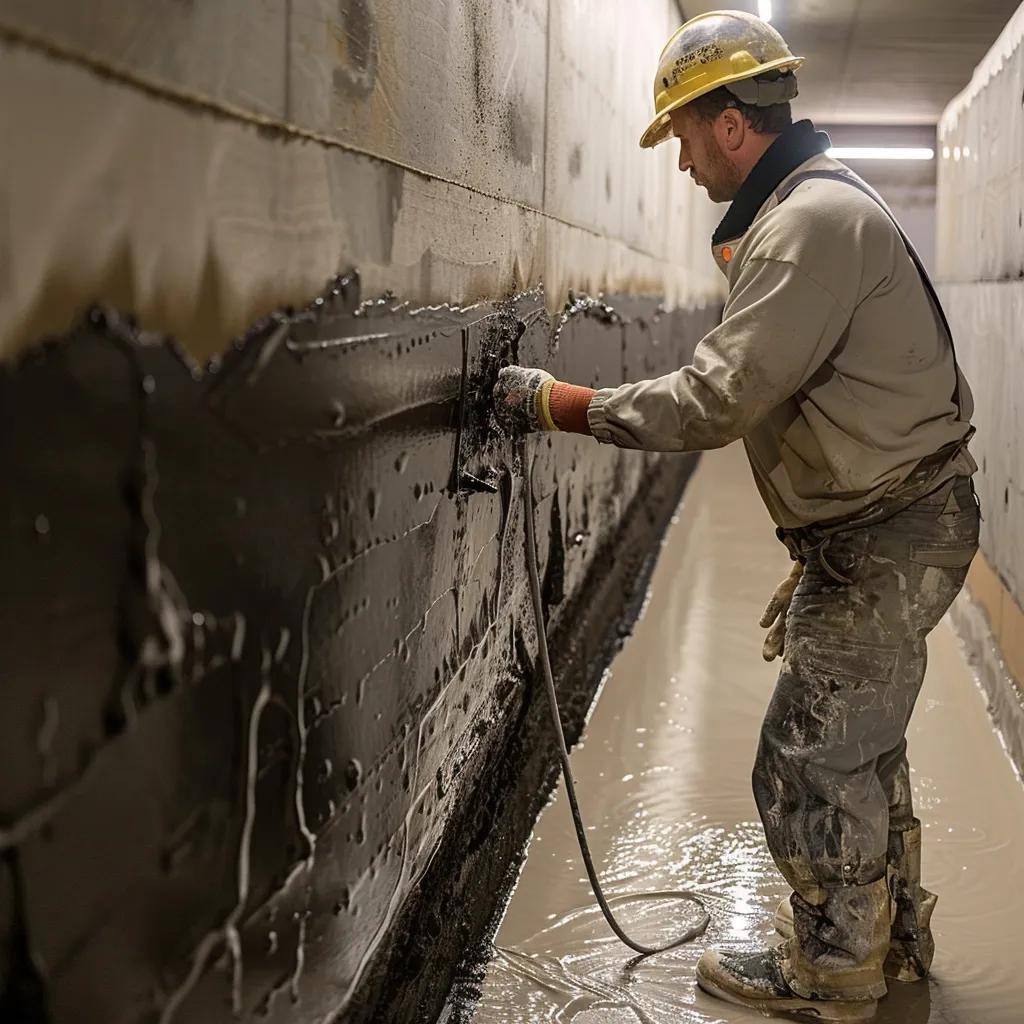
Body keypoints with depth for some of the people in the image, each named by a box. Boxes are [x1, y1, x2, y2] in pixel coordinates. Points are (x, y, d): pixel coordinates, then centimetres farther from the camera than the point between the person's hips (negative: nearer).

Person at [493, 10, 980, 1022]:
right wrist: (817, 552, 18)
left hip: (886, 540, -10)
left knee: (811, 765, 0)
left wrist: (557, 403, -19)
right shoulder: (813, 203, 13)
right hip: (878, 529, 10)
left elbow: (715, 399, -26)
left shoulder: (808, 223, -21)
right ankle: (891, 931, 38)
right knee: (859, 745, 22)